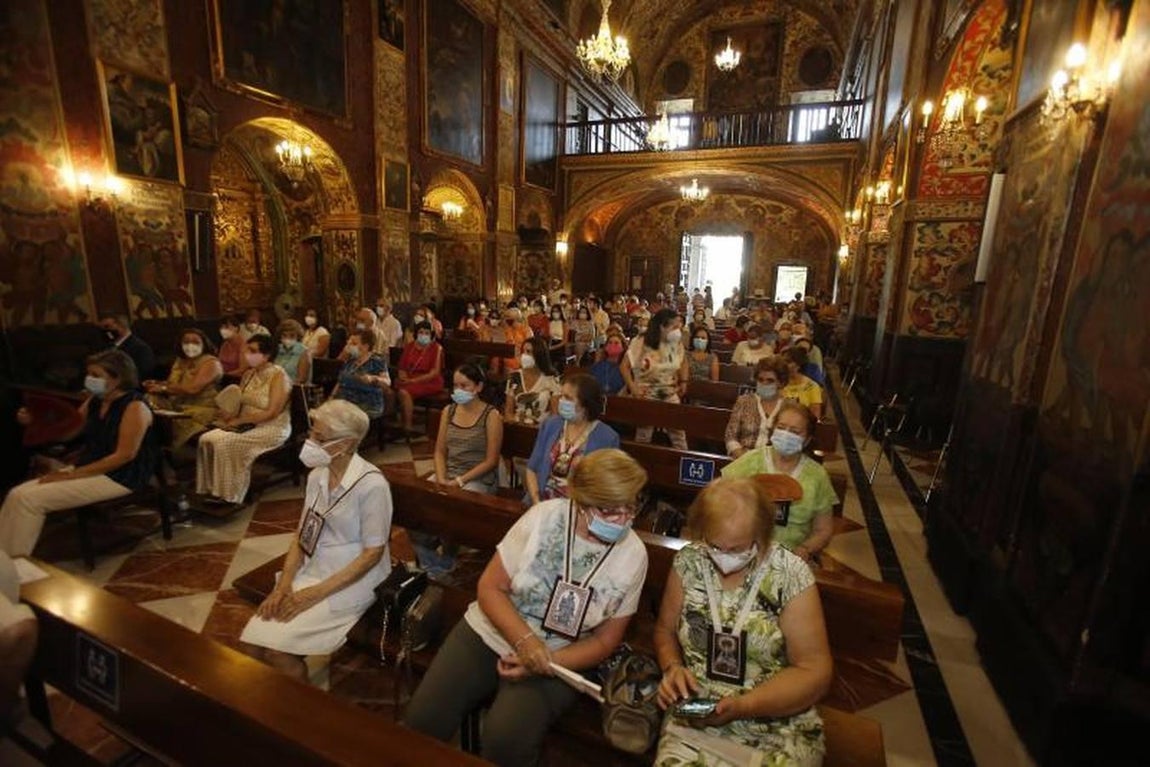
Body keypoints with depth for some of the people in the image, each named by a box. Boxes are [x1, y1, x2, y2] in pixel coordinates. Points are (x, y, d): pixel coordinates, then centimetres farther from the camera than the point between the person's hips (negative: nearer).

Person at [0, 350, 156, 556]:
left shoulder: (134, 407, -18)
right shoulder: (95, 401, 8)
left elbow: (124, 455, -21)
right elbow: (66, 432, 17)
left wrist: (73, 475, -16)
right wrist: (34, 422, -3)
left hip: (120, 477, -9)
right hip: (88, 468, 9)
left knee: (30, 499, -13)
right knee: (17, 494, -3)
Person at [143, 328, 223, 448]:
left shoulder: (211, 363, -8)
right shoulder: (180, 361, 16)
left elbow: (193, 388, -18)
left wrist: (163, 388, -11)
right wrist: (156, 384, -8)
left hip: (201, 410, -8)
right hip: (178, 407, 8)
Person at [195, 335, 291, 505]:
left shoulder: (278, 376, -13)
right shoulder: (249, 374, 11)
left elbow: (271, 413, -19)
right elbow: (237, 403, 11)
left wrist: (239, 420, -18)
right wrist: (229, 414, -11)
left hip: (272, 429, -7)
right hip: (246, 426, 8)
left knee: (225, 443, -24)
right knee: (207, 439, -11)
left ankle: (229, 497, -11)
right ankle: (213, 491, -4)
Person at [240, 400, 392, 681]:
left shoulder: (371, 485, -21)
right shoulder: (317, 476, 3)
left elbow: (372, 554, -18)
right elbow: (302, 535, 8)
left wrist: (316, 594, -18)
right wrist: (283, 585, -5)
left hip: (352, 582, -6)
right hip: (314, 571, 7)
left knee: (274, 647, -16)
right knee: (251, 641, -8)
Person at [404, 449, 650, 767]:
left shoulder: (633, 555, -12)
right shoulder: (543, 517, -16)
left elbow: (605, 640, -4)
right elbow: (490, 588, -9)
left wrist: (545, 664, -16)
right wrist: (525, 642, -23)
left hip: (558, 659, 0)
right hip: (490, 631, 1)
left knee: (505, 739, -25)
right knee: (421, 721, -11)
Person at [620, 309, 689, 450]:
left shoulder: (677, 343, -3)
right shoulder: (641, 343, -16)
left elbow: (683, 362, 16)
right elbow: (624, 366, -12)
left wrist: (683, 381, 5)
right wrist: (633, 388, -15)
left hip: (670, 394, 4)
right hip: (647, 394, -3)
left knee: (678, 430, 4)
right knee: (643, 435, 9)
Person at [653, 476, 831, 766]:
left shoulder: (791, 576, -13)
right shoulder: (688, 561, -6)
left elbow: (815, 671, -9)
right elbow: (665, 629, 7)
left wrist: (742, 706, -20)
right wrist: (672, 666, -13)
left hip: (779, 730, 0)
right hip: (695, 719, 1)